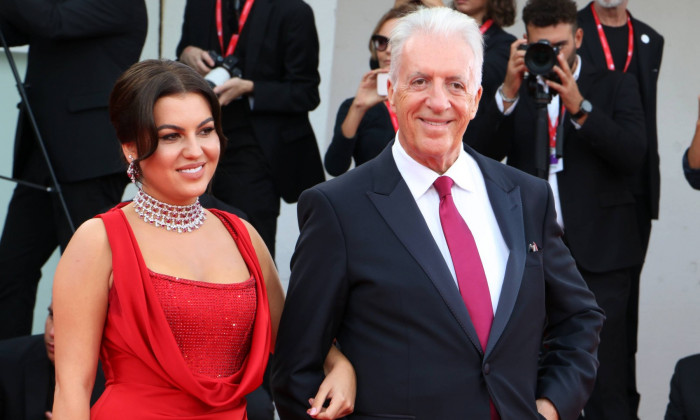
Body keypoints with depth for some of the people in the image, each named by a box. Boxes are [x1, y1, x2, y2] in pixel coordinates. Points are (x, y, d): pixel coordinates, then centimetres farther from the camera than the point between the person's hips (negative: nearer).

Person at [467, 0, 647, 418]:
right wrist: (509, 92, -12)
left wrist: (579, 106, -18)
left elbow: (633, 156, -7)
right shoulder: (515, 91, 12)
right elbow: (485, 155, 0)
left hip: (598, 252, -2)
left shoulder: (616, 86, 7)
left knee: (604, 378, -5)